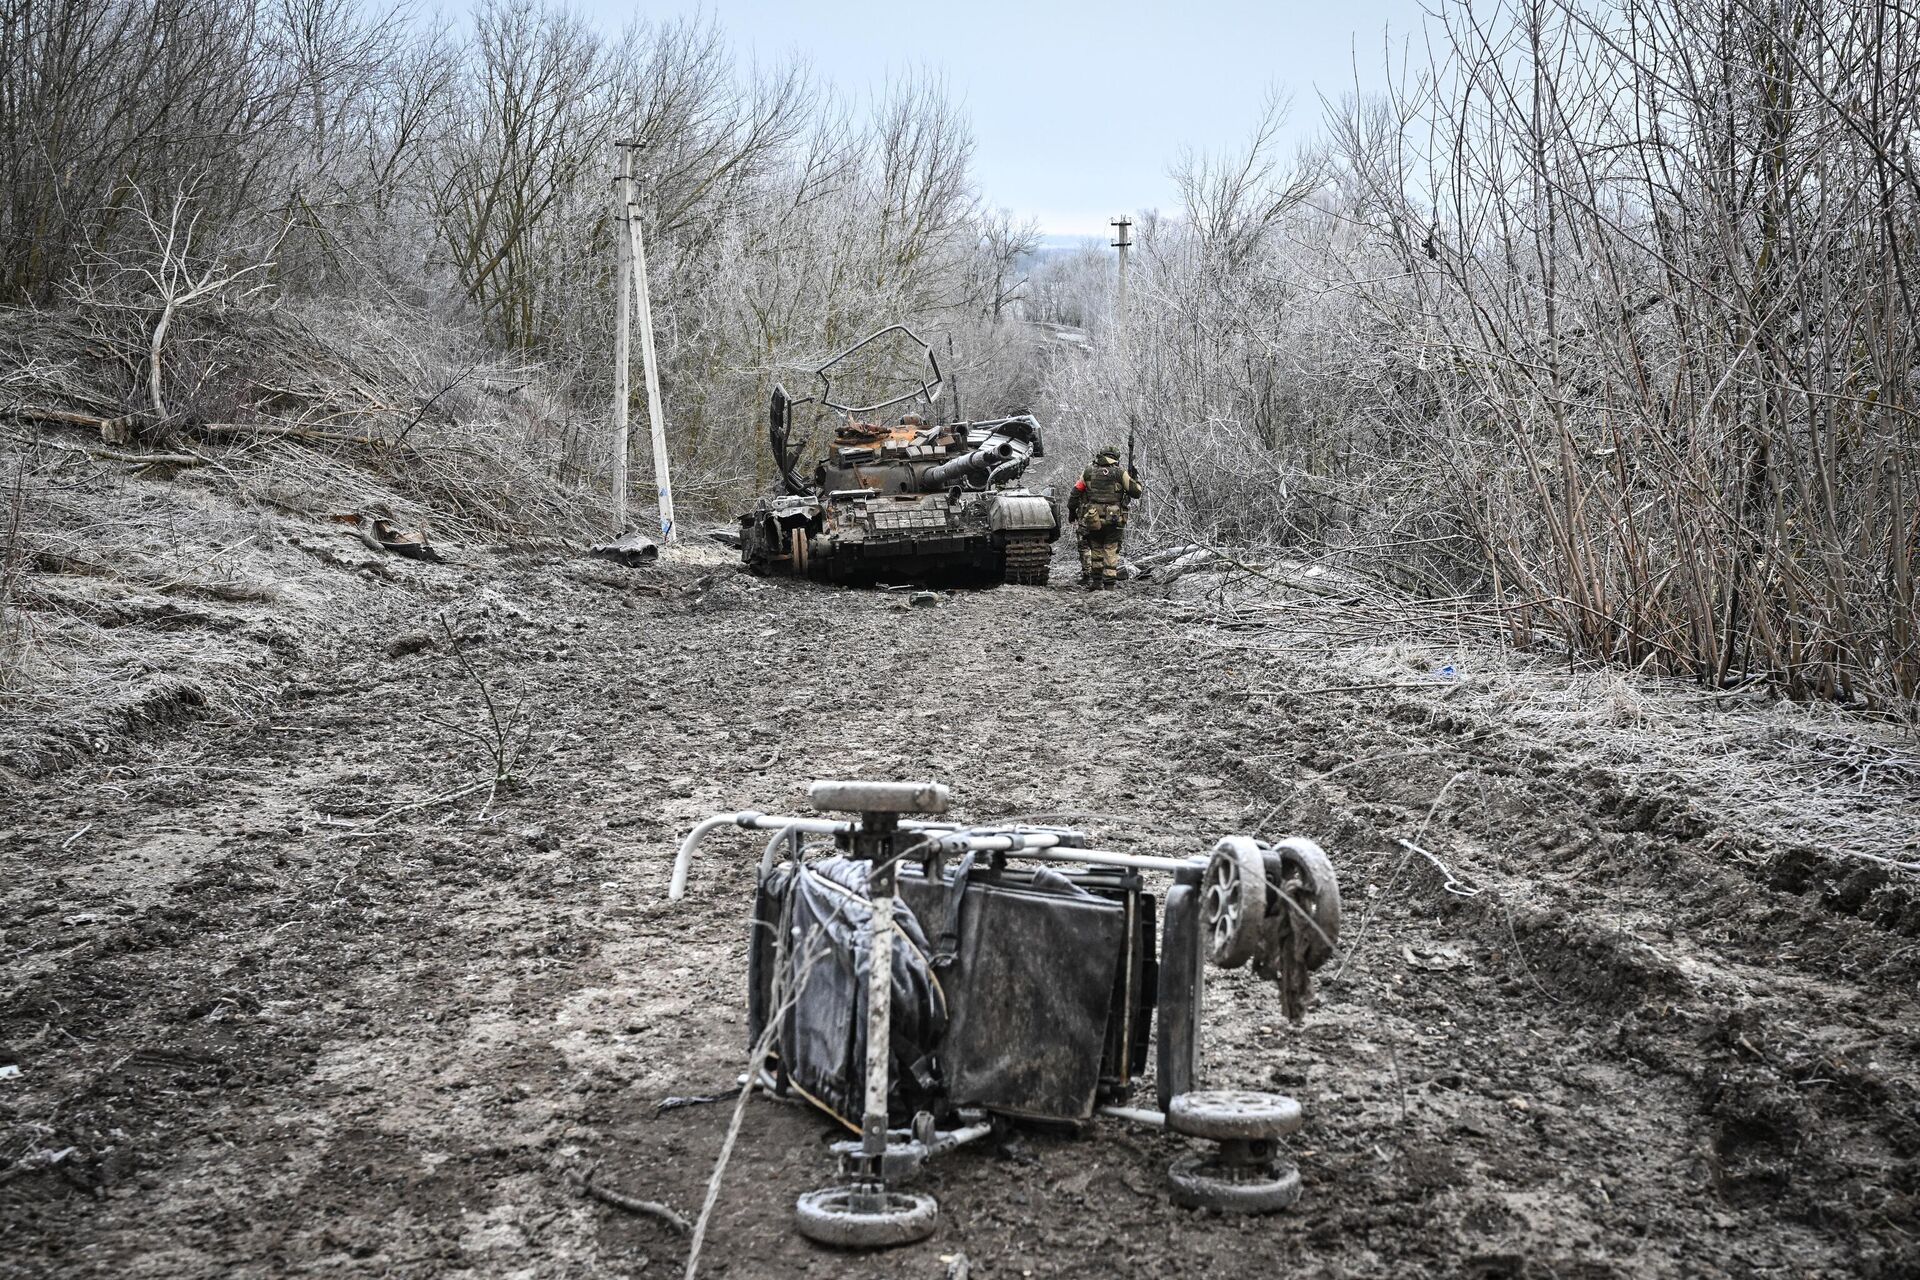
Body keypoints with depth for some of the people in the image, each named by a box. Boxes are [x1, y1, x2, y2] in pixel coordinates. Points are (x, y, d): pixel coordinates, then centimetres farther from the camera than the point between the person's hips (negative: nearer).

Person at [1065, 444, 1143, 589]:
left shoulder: (1087, 473, 7)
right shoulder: (1120, 473, 0)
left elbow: (1075, 495, 10)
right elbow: (1136, 492, 3)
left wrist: (1071, 512, 23)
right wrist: (1135, 480, 23)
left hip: (1092, 521, 2)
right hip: (1114, 521, -2)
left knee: (1096, 549, 16)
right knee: (1111, 550, 4)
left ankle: (1096, 582, 16)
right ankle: (1110, 583, -1)